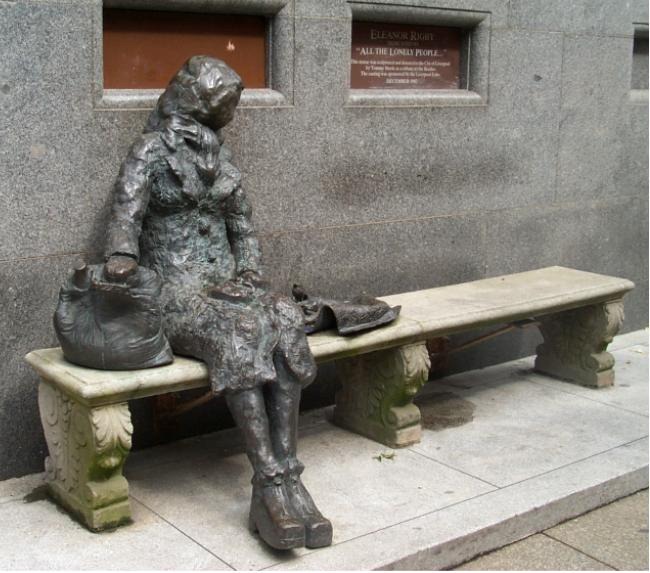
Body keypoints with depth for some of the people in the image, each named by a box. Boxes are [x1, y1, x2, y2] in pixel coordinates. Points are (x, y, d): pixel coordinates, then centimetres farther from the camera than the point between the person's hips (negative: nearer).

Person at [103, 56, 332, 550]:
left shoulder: (218, 153, 18)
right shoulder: (153, 150, 0)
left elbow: (242, 225, 19)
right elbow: (127, 213, -14)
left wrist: (249, 274, 0)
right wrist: (123, 252, -35)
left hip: (225, 285, 5)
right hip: (175, 294, -5)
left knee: (284, 323, -27)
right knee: (239, 331, -36)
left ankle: (285, 480, -32)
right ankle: (271, 484, -37)